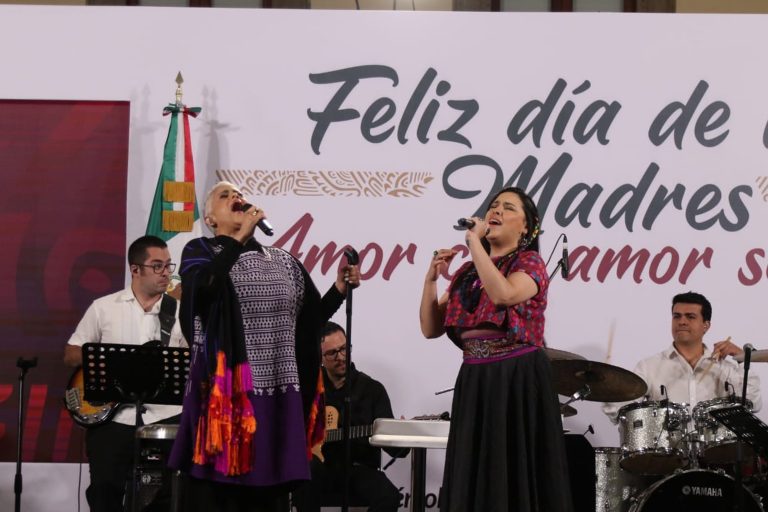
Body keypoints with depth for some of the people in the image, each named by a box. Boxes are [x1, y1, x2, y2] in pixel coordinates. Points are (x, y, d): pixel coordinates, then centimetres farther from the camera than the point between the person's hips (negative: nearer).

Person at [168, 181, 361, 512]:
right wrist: (239, 237, -16)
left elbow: (310, 320, 15)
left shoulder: (282, 261, 16)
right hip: (225, 390, -4)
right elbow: (200, 289, -20)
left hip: (277, 395, 4)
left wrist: (339, 288, -2)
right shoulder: (200, 251, 3)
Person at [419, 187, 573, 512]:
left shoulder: (530, 263, -2)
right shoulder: (467, 272, 15)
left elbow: (503, 294, -24)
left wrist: (474, 240, -16)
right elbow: (431, 328, 13)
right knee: (472, 478, 6)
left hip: (519, 381, -6)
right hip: (474, 383, 6)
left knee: (515, 474, -4)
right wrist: (431, 278, 0)